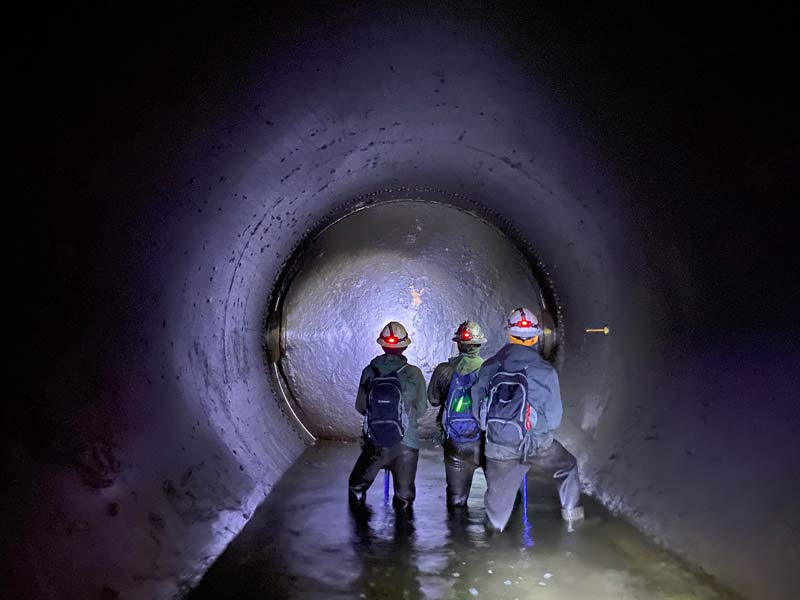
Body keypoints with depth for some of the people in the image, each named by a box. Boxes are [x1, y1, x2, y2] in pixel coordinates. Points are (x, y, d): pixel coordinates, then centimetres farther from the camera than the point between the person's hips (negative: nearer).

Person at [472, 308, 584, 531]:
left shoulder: (489, 367, -5)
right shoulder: (545, 371, -11)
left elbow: (477, 410, 2)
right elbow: (554, 418, -5)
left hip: (498, 448, 2)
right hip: (537, 444, -1)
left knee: (498, 497, 19)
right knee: (568, 467, 28)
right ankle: (572, 516, 37)